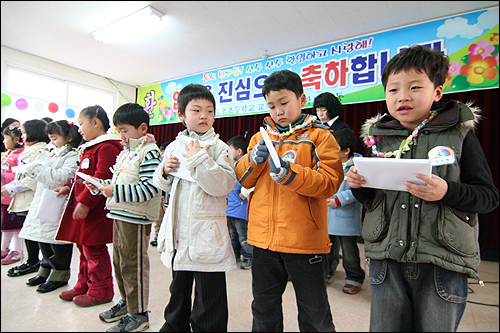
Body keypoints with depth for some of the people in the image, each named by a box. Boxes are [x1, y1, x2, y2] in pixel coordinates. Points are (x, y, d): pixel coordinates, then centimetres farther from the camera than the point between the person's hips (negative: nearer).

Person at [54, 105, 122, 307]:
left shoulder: (107, 148, -17)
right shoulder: (89, 148, 16)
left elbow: (101, 178, -24)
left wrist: (85, 202, -24)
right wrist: (69, 187, 11)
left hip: (95, 210, -10)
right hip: (82, 206, 10)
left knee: (94, 249, 0)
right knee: (84, 247, 19)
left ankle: (100, 291, 15)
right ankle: (84, 285, 33)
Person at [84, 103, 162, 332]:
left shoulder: (149, 152, -15)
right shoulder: (125, 151, 15)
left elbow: (149, 188, -24)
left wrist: (116, 192, -24)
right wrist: (99, 185, 8)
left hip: (137, 218, -10)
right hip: (120, 214, 10)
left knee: (132, 264, 1)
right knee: (119, 261, 20)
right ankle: (126, 302, 39)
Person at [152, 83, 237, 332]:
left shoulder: (218, 147, -7)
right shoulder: (173, 147, 8)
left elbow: (224, 185, -20)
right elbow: (162, 185, 16)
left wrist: (198, 160, -22)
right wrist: (165, 171, -5)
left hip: (206, 234, -5)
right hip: (178, 232, 6)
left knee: (208, 297, 5)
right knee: (178, 288, 26)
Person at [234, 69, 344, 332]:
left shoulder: (320, 136, -3)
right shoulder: (260, 137, 10)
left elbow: (330, 182, -13)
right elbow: (243, 179, 8)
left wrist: (289, 173, -25)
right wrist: (254, 159, -12)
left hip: (305, 240, -3)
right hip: (263, 239, 4)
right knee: (264, 309, 22)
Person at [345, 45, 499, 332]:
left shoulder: (460, 134, -1)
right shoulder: (380, 137, 5)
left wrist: (447, 192, -22)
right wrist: (359, 185, -9)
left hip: (443, 263, -2)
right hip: (386, 258, 2)